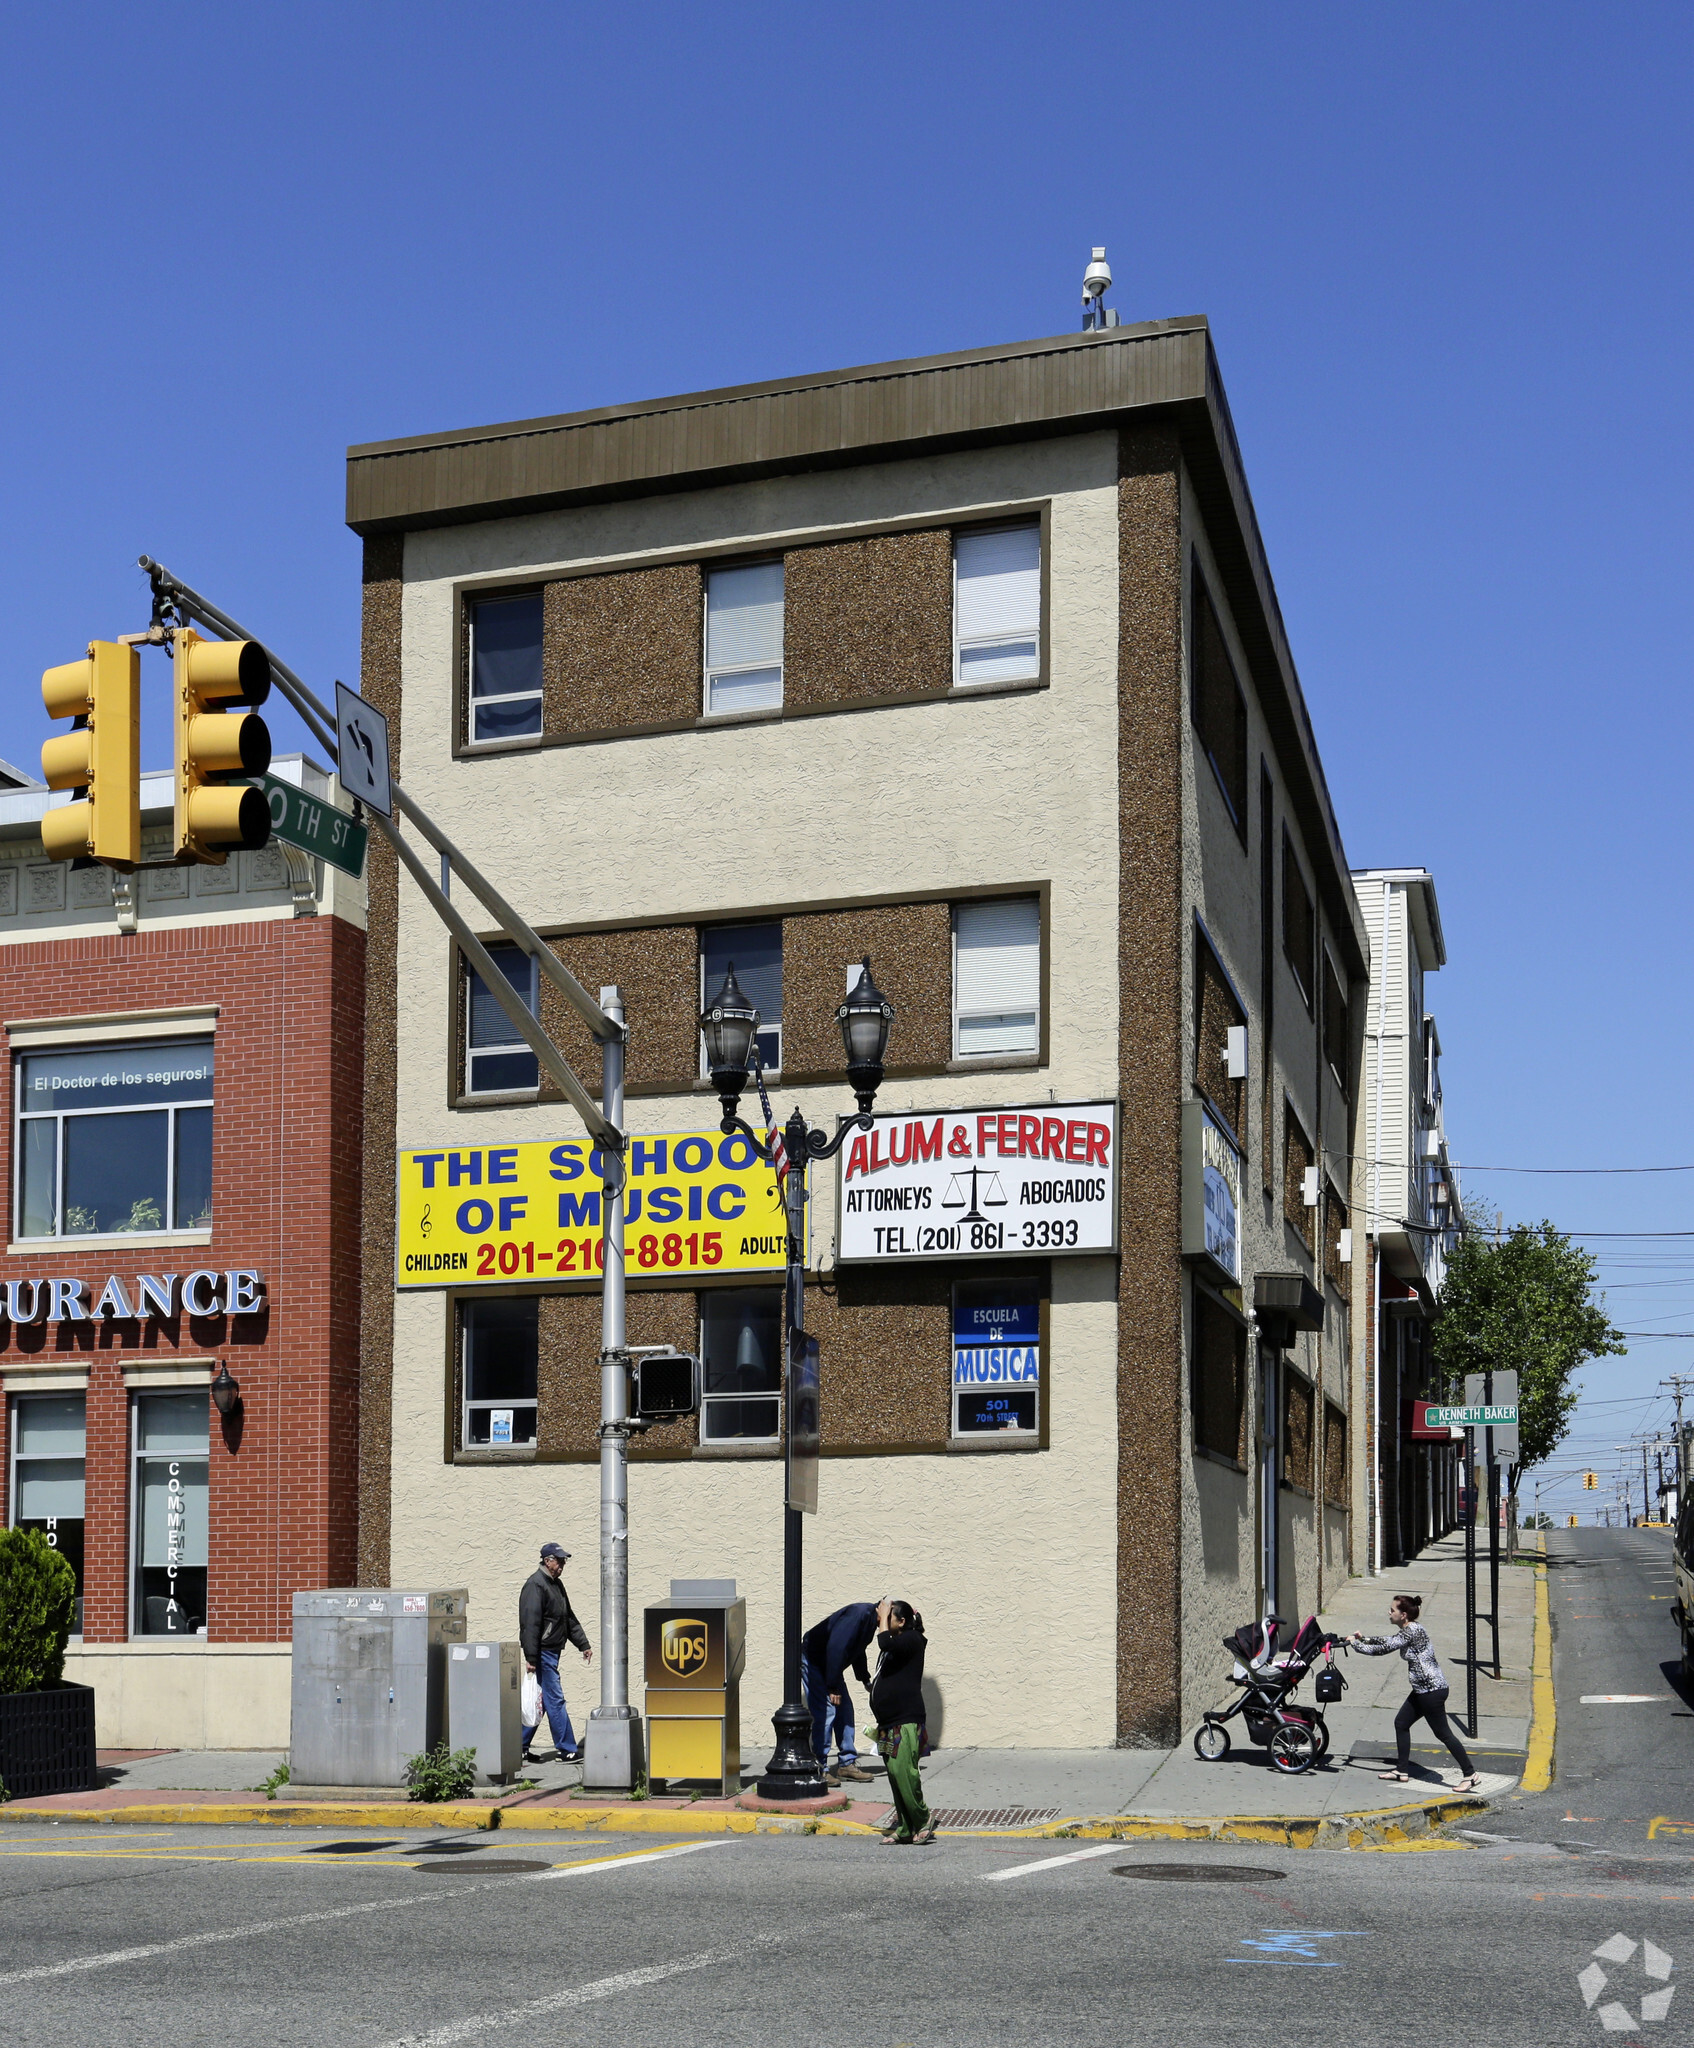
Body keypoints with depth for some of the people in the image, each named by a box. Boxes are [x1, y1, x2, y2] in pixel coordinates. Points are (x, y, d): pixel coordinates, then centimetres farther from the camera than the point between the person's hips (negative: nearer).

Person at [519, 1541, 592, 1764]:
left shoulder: (556, 1584, 17)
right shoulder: (536, 1585, -14)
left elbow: (569, 1618, 25)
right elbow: (530, 1624, -20)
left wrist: (583, 1644, 23)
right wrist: (531, 1658, -23)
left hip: (552, 1652, 10)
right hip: (542, 1652, -10)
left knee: (540, 1702, 12)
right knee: (555, 1700, -6)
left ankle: (520, 1748, 19)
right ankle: (567, 1750, -3)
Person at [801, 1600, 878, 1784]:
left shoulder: (869, 1618, 2)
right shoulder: (858, 1615, -28)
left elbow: (857, 1651, 19)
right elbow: (836, 1648, -31)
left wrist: (866, 1680, 17)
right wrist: (833, 1688, -26)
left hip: (830, 1664, 10)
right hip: (813, 1660, -10)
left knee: (845, 1710, 7)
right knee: (825, 1712, -14)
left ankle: (847, 1763, 13)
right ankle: (819, 1769, -9)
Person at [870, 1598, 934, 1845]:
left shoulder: (912, 1640, -6)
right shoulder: (895, 1644, 21)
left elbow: (885, 1642, -22)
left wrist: (883, 1617, -10)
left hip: (906, 1720, -10)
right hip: (889, 1722, 10)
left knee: (903, 1771, -16)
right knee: (894, 1773, 6)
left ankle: (922, 1824, -6)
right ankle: (904, 1827, 10)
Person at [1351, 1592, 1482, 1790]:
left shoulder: (1413, 1630, -18)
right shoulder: (1408, 1630, 12)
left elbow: (1384, 1649, -19)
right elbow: (1387, 1641, 28)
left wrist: (1355, 1644, -9)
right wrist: (1364, 1638, 22)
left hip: (1432, 1690, -11)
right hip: (1423, 1690, 11)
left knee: (1443, 1733, -5)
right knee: (1401, 1723, 14)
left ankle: (1470, 1775, 0)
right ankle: (1402, 1770, 22)